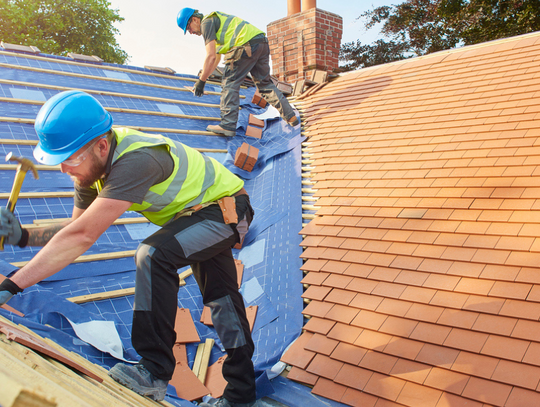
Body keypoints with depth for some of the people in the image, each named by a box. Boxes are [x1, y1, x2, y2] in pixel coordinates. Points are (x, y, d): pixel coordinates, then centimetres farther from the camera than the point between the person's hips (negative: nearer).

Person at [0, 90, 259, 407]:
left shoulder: (136, 161, -39)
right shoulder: (93, 162, -10)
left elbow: (83, 236, -44)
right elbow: (78, 227, -2)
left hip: (226, 207, -9)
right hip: (200, 212, 9)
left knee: (154, 254, -31)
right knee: (221, 298, 16)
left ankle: (155, 372, -17)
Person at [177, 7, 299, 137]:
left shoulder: (206, 22, 1)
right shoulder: (215, 19, 32)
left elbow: (211, 56, -9)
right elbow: (216, 58, 38)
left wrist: (201, 81, -3)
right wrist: (203, 76, 39)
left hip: (247, 45, -10)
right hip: (262, 43, 10)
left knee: (230, 83, -2)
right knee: (265, 83, 18)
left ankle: (228, 125, -6)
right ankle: (291, 116, 19)